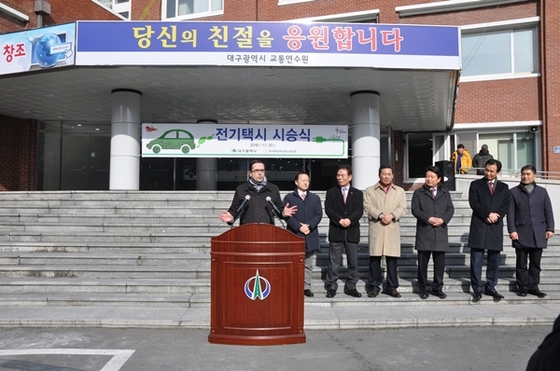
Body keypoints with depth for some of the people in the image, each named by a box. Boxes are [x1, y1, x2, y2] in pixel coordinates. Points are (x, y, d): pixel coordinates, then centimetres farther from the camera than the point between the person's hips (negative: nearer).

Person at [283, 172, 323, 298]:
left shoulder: (315, 198, 14)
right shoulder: (289, 197, 4)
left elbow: (318, 214, 3)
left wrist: (308, 226, -12)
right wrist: (299, 227, -17)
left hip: (310, 236, 3)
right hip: (294, 236, -3)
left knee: (308, 265, 7)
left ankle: (306, 287, 13)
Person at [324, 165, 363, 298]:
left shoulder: (357, 193, 10)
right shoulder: (331, 193, 8)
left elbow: (359, 211, -2)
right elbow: (328, 210, -3)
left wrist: (350, 220, -20)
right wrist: (340, 220, -18)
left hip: (352, 232, 1)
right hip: (336, 232, -1)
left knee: (353, 261, 6)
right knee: (334, 261, 1)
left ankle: (351, 287, 15)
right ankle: (331, 287, 8)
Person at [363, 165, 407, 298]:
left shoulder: (399, 191, 16)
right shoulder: (370, 190, 11)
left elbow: (402, 208, 5)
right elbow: (368, 206, -1)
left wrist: (392, 215, -13)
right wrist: (380, 215, -15)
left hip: (393, 228, 1)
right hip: (376, 227, -1)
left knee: (392, 258, 2)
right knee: (374, 257, -2)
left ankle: (392, 287, 11)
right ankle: (374, 286, 7)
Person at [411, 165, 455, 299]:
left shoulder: (445, 193, 14)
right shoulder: (418, 193, 6)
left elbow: (450, 209, 7)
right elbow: (415, 209, -3)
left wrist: (443, 219, -11)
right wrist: (428, 218, -16)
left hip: (441, 233, 2)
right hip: (424, 233, -2)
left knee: (440, 263, 5)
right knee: (422, 263, 2)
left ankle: (437, 288, 17)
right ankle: (422, 289, 12)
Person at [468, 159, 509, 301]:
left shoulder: (503, 187, 15)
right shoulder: (476, 184, 7)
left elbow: (506, 205, 5)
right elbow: (474, 203, -4)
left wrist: (496, 216, -12)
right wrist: (488, 215, -14)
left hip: (496, 227, 3)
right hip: (478, 227, -3)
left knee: (494, 260, 6)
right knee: (476, 260, -3)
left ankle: (491, 288, 16)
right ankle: (477, 289, 3)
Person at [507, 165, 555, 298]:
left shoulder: (542, 192, 12)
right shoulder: (513, 192, 6)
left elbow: (548, 211, 10)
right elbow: (511, 213, 0)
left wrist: (550, 228, 2)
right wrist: (512, 230, -7)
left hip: (538, 234, 2)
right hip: (521, 234, -2)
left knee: (535, 263, 7)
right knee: (521, 263, 3)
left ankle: (533, 287, 15)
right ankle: (522, 287, 11)